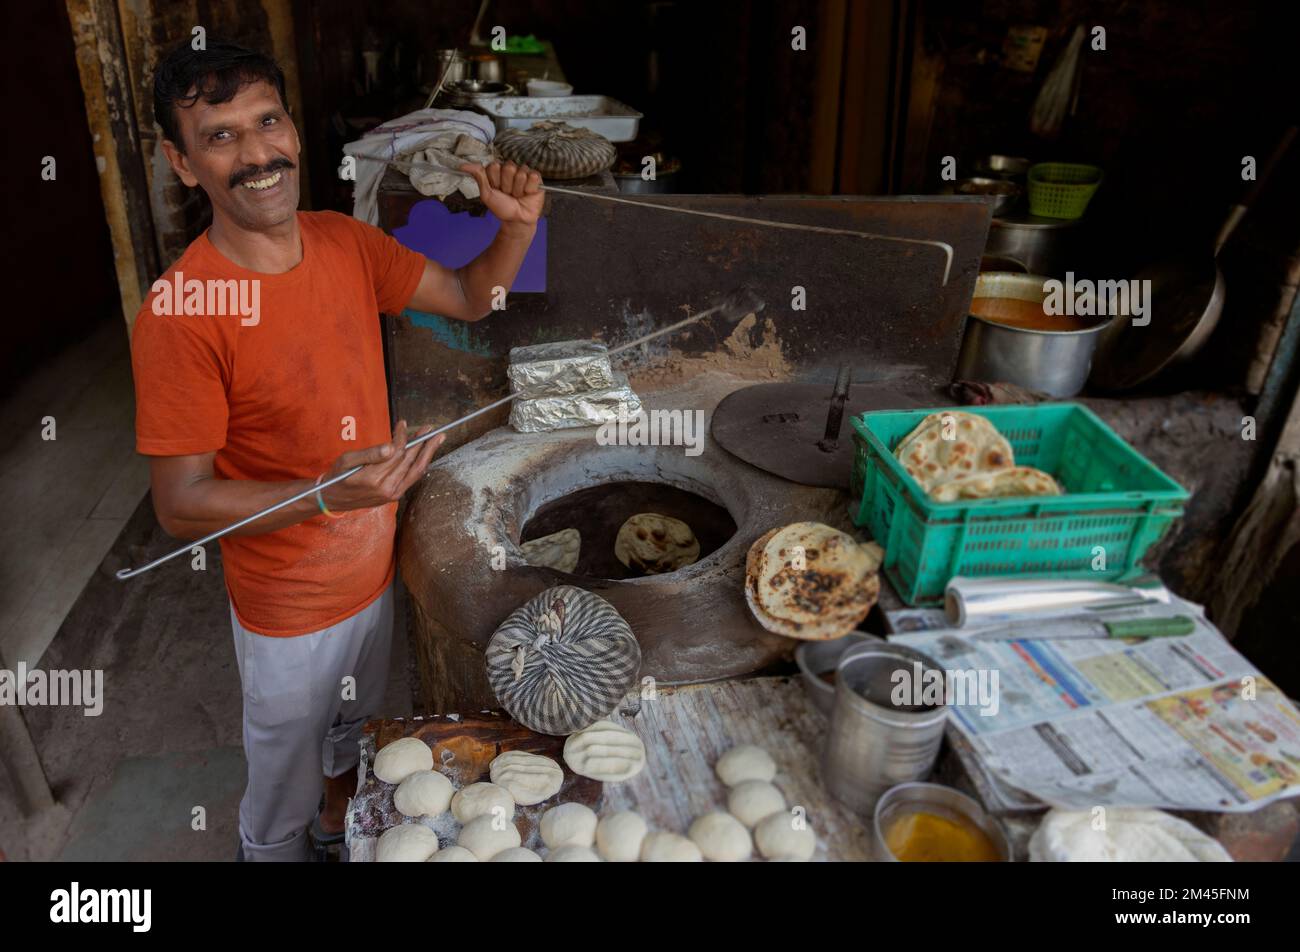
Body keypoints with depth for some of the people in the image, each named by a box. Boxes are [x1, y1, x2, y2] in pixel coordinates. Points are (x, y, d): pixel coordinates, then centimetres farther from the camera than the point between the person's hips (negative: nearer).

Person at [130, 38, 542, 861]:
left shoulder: (346, 243, -7)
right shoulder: (180, 310, -26)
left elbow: (470, 297, 3)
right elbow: (181, 506, -24)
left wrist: (518, 225, -16)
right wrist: (326, 493, -38)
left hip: (375, 570, 6)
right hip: (288, 611, -6)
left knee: (356, 732, 33)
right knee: (282, 801, 19)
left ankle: (339, 820, 61)